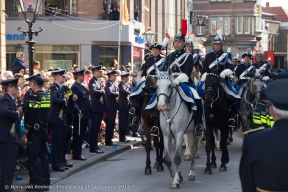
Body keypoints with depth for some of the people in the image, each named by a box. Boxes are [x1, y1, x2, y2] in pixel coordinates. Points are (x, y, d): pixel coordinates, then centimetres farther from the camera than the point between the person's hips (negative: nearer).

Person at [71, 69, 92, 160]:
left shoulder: (81, 86, 16)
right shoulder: (75, 87, -13)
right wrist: (78, 111, -27)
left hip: (85, 114, 10)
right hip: (80, 115, -10)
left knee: (81, 134, 13)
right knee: (78, 134, -3)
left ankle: (78, 153, 19)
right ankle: (76, 154, 2)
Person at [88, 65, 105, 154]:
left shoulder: (98, 81, 18)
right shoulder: (93, 81, -12)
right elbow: (94, 91, -28)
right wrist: (102, 91, -14)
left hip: (100, 108, 9)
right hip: (96, 108, -9)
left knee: (96, 128, 12)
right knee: (94, 128, -6)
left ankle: (95, 146, 17)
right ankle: (93, 147, -3)